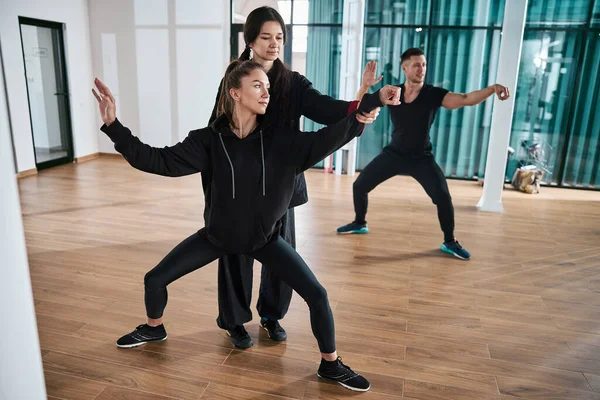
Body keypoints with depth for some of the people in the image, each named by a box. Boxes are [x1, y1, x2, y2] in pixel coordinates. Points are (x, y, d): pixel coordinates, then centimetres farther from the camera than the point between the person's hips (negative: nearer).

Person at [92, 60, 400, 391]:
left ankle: (330, 365, 16)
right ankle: (153, 329, 41)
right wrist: (113, 125, -29)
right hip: (217, 235, 1)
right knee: (155, 279, 6)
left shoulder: (280, 140, -16)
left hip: (265, 237, 0)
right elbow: (158, 160, -19)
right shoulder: (209, 140, -17)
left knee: (317, 294, -9)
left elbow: (332, 136, -21)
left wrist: (373, 101, -28)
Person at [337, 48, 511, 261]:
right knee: (359, 186, 3)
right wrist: (365, 85, -26)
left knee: (443, 197, -15)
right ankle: (359, 223, 29)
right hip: (393, 154, 2)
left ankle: (449, 242, 8)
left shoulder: (434, 94, -12)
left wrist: (492, 88, -41)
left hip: (421, 158, -2)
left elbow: (466, 99, -23)